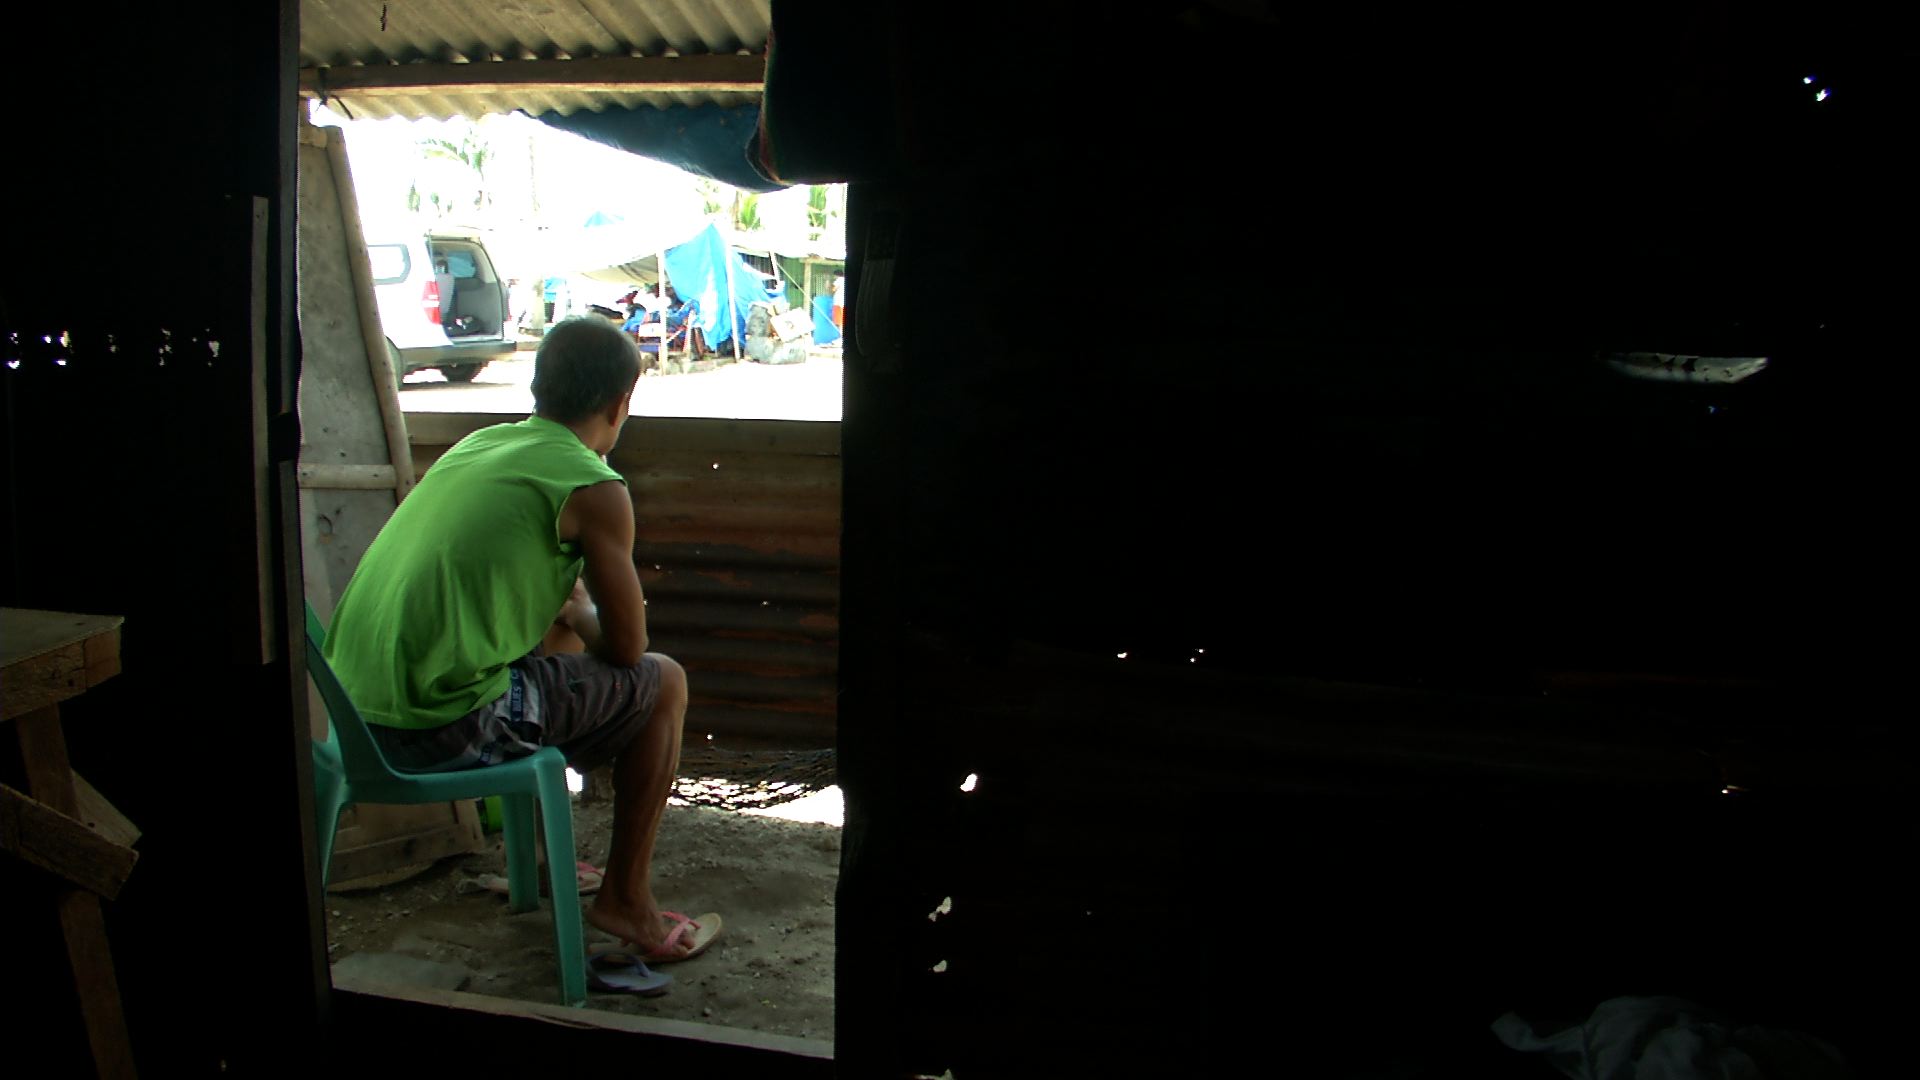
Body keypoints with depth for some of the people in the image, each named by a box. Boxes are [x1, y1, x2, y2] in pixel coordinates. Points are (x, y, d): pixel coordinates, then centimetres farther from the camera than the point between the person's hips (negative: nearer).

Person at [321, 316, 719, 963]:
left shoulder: (477, 445, 14)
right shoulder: (594, 489, -9)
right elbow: (626, 647, 0)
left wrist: (565, 606, 28)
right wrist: (580, 611, 18)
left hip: (351, 711, 9)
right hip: (442, 730, -8)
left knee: (556, 640, 33)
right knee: (662, 682, 8)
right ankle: (626, 898, 15)